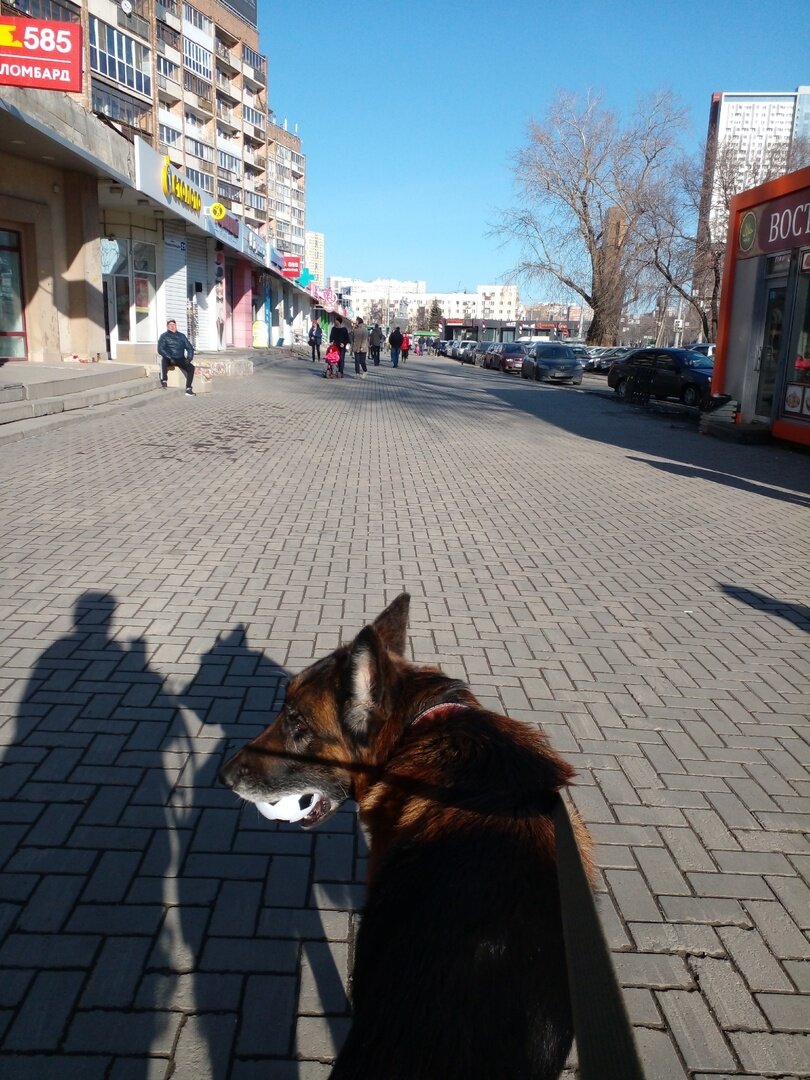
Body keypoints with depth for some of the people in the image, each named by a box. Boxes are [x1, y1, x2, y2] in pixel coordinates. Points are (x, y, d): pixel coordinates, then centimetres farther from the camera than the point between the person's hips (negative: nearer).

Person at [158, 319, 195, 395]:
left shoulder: (181, 336, 16)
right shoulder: (164, 336, 6)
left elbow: (189, 347, 13)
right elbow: (160, 349, -6)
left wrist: (189, 358, -6)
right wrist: (170, 358, -20)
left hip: (180, 359, 3)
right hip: (169, 359, -3)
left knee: (191, 367, -22)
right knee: (163, 360, -37)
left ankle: (188, 388, -22)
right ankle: (164, 380, -45)